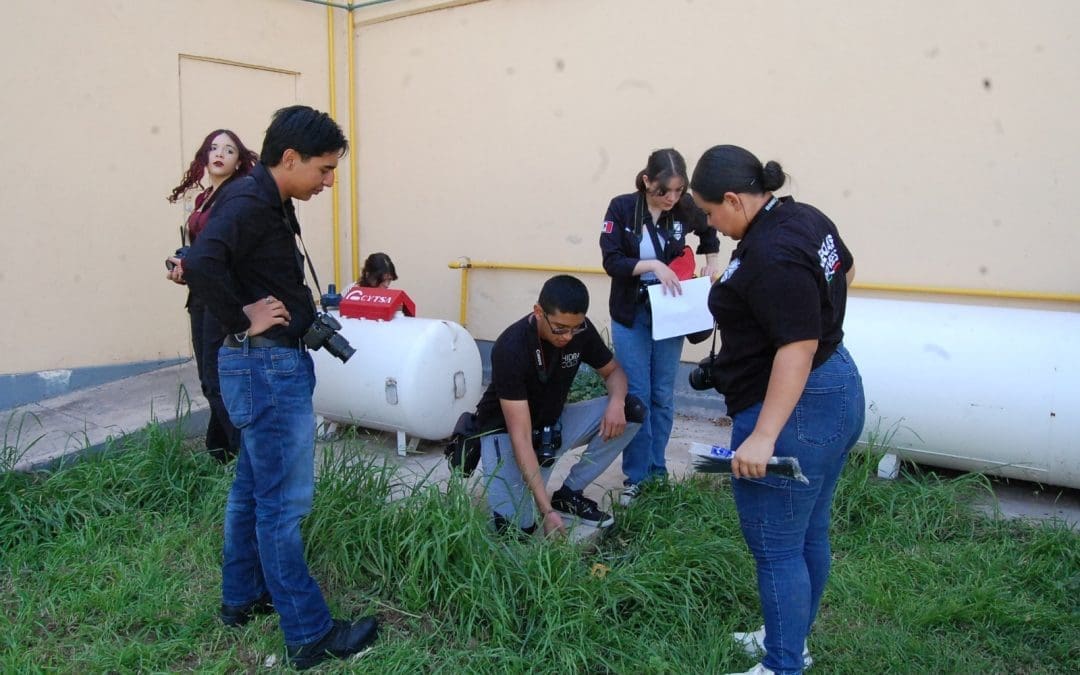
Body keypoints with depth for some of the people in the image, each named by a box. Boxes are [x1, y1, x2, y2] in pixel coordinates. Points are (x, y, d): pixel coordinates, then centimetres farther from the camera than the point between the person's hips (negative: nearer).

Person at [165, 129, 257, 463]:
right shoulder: (203, 199, 16)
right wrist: (183, 267, 3)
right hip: (202, 296, 8)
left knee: (215, 377, -8)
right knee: (209, 377, 12)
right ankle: (218, 453, 21)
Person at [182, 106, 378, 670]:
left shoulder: (268, 202, 12)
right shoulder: (250, 201, -18)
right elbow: (201, 264, -34)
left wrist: (300, 311, 4)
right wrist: (243, 321, -22)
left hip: (273, 365, 10)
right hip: (267, 368, -10)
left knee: (252, 488, 20)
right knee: (283, 503, -2)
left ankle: (242, 598, 36)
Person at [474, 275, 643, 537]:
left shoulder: (580, 331, -15)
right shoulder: (511, 348, -32)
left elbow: (613, 370, 2)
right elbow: (521, 436, -34)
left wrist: (617, 401, -24)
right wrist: (547, 510, -38)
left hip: (553, 422, 6)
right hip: (505, 430, -5)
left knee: (631, 412, -14)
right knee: (516, 527, -26)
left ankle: (569, 494, -2)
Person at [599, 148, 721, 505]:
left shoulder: (685, 209, -6)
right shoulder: (622, 208, -12)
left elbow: (709, 234, 16)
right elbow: (612, 261, -16)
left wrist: (710, 263, 2)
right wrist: (653, 265, -26)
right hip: (631, 315, -2)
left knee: (663, 395, 9)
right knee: (637, 395, -1)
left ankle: (658, 470, 24)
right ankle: (636, 475, 10)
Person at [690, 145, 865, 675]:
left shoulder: (770, 255, -24)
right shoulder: (805, 218, 6)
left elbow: (798, 347, -28)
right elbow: (846, 272, 24)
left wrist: (763, 436, -29)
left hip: (794, 411, -11)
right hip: (837, 393, 11)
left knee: (776, 550, 2)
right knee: (809, 536, 21)